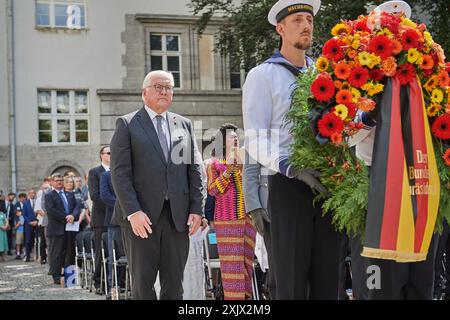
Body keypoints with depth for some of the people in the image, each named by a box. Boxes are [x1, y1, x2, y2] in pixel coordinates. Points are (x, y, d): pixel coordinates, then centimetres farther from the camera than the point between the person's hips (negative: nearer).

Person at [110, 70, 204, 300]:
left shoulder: (184, 125, 15)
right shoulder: (127, 124, 3)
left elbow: (195, 170, 12)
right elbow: (119, 172, -5)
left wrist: (197, 209, 2)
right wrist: (133, 212, -15)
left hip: (178, 216, 4)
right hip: (141, 216, -3)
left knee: (174, 283, 6)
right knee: (143, 283, 0)